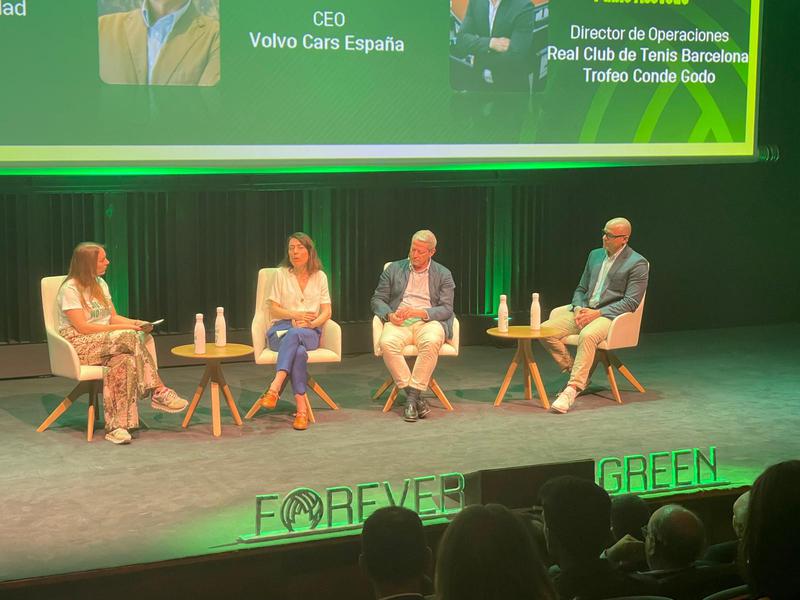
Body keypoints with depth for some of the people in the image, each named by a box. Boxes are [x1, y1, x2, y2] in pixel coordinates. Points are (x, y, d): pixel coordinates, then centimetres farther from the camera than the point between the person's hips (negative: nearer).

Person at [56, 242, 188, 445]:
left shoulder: (100, 283, 15)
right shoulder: (70, 289, -10)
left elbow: (113, 317, 17)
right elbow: (82, 327, -17)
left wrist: (135, 322, -5)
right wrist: (122, 328, -19)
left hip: (106, 343, 7)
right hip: (79, 345, -7)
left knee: (125, 361, -31)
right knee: (129, 338, -32)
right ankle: (158, 392, -26)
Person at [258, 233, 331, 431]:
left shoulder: (320, 277, 11)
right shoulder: (282, 274, 8)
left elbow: (326, 312, 5)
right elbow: (274, 310, 5)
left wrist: (312, 323, -16)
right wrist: (295, 315, -13)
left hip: (310, 332, 0)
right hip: (281, 328, 0)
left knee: (294, 334, -40)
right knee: (299, 351, -38)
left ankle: (275, 387, -52)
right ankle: (302, 408, -46)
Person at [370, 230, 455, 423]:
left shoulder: (443, 275, 11)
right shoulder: (394, 269, 15)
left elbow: (446, 309, 2)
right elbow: (378, 299, 14)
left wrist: (419, 312, -14)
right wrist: (389, 315, -9)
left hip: (428, 321, -1)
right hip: (399, 322, 1)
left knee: (431, 342, -37)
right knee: (387, 343, -34)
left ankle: (412, 396, -29)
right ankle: (414, 396, -26)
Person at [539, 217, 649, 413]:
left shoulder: (637, 263, -4)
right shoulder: (595, 255, 16)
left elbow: (631, 302, -11)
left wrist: (598, 313, -18)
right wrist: (578, 308, -2)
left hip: (611, 315, -7)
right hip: (584, 311, 7)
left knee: (588, 335, -39)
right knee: (545, 330, -14)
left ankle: (572, 389, -39)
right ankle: (576, 373, -3)